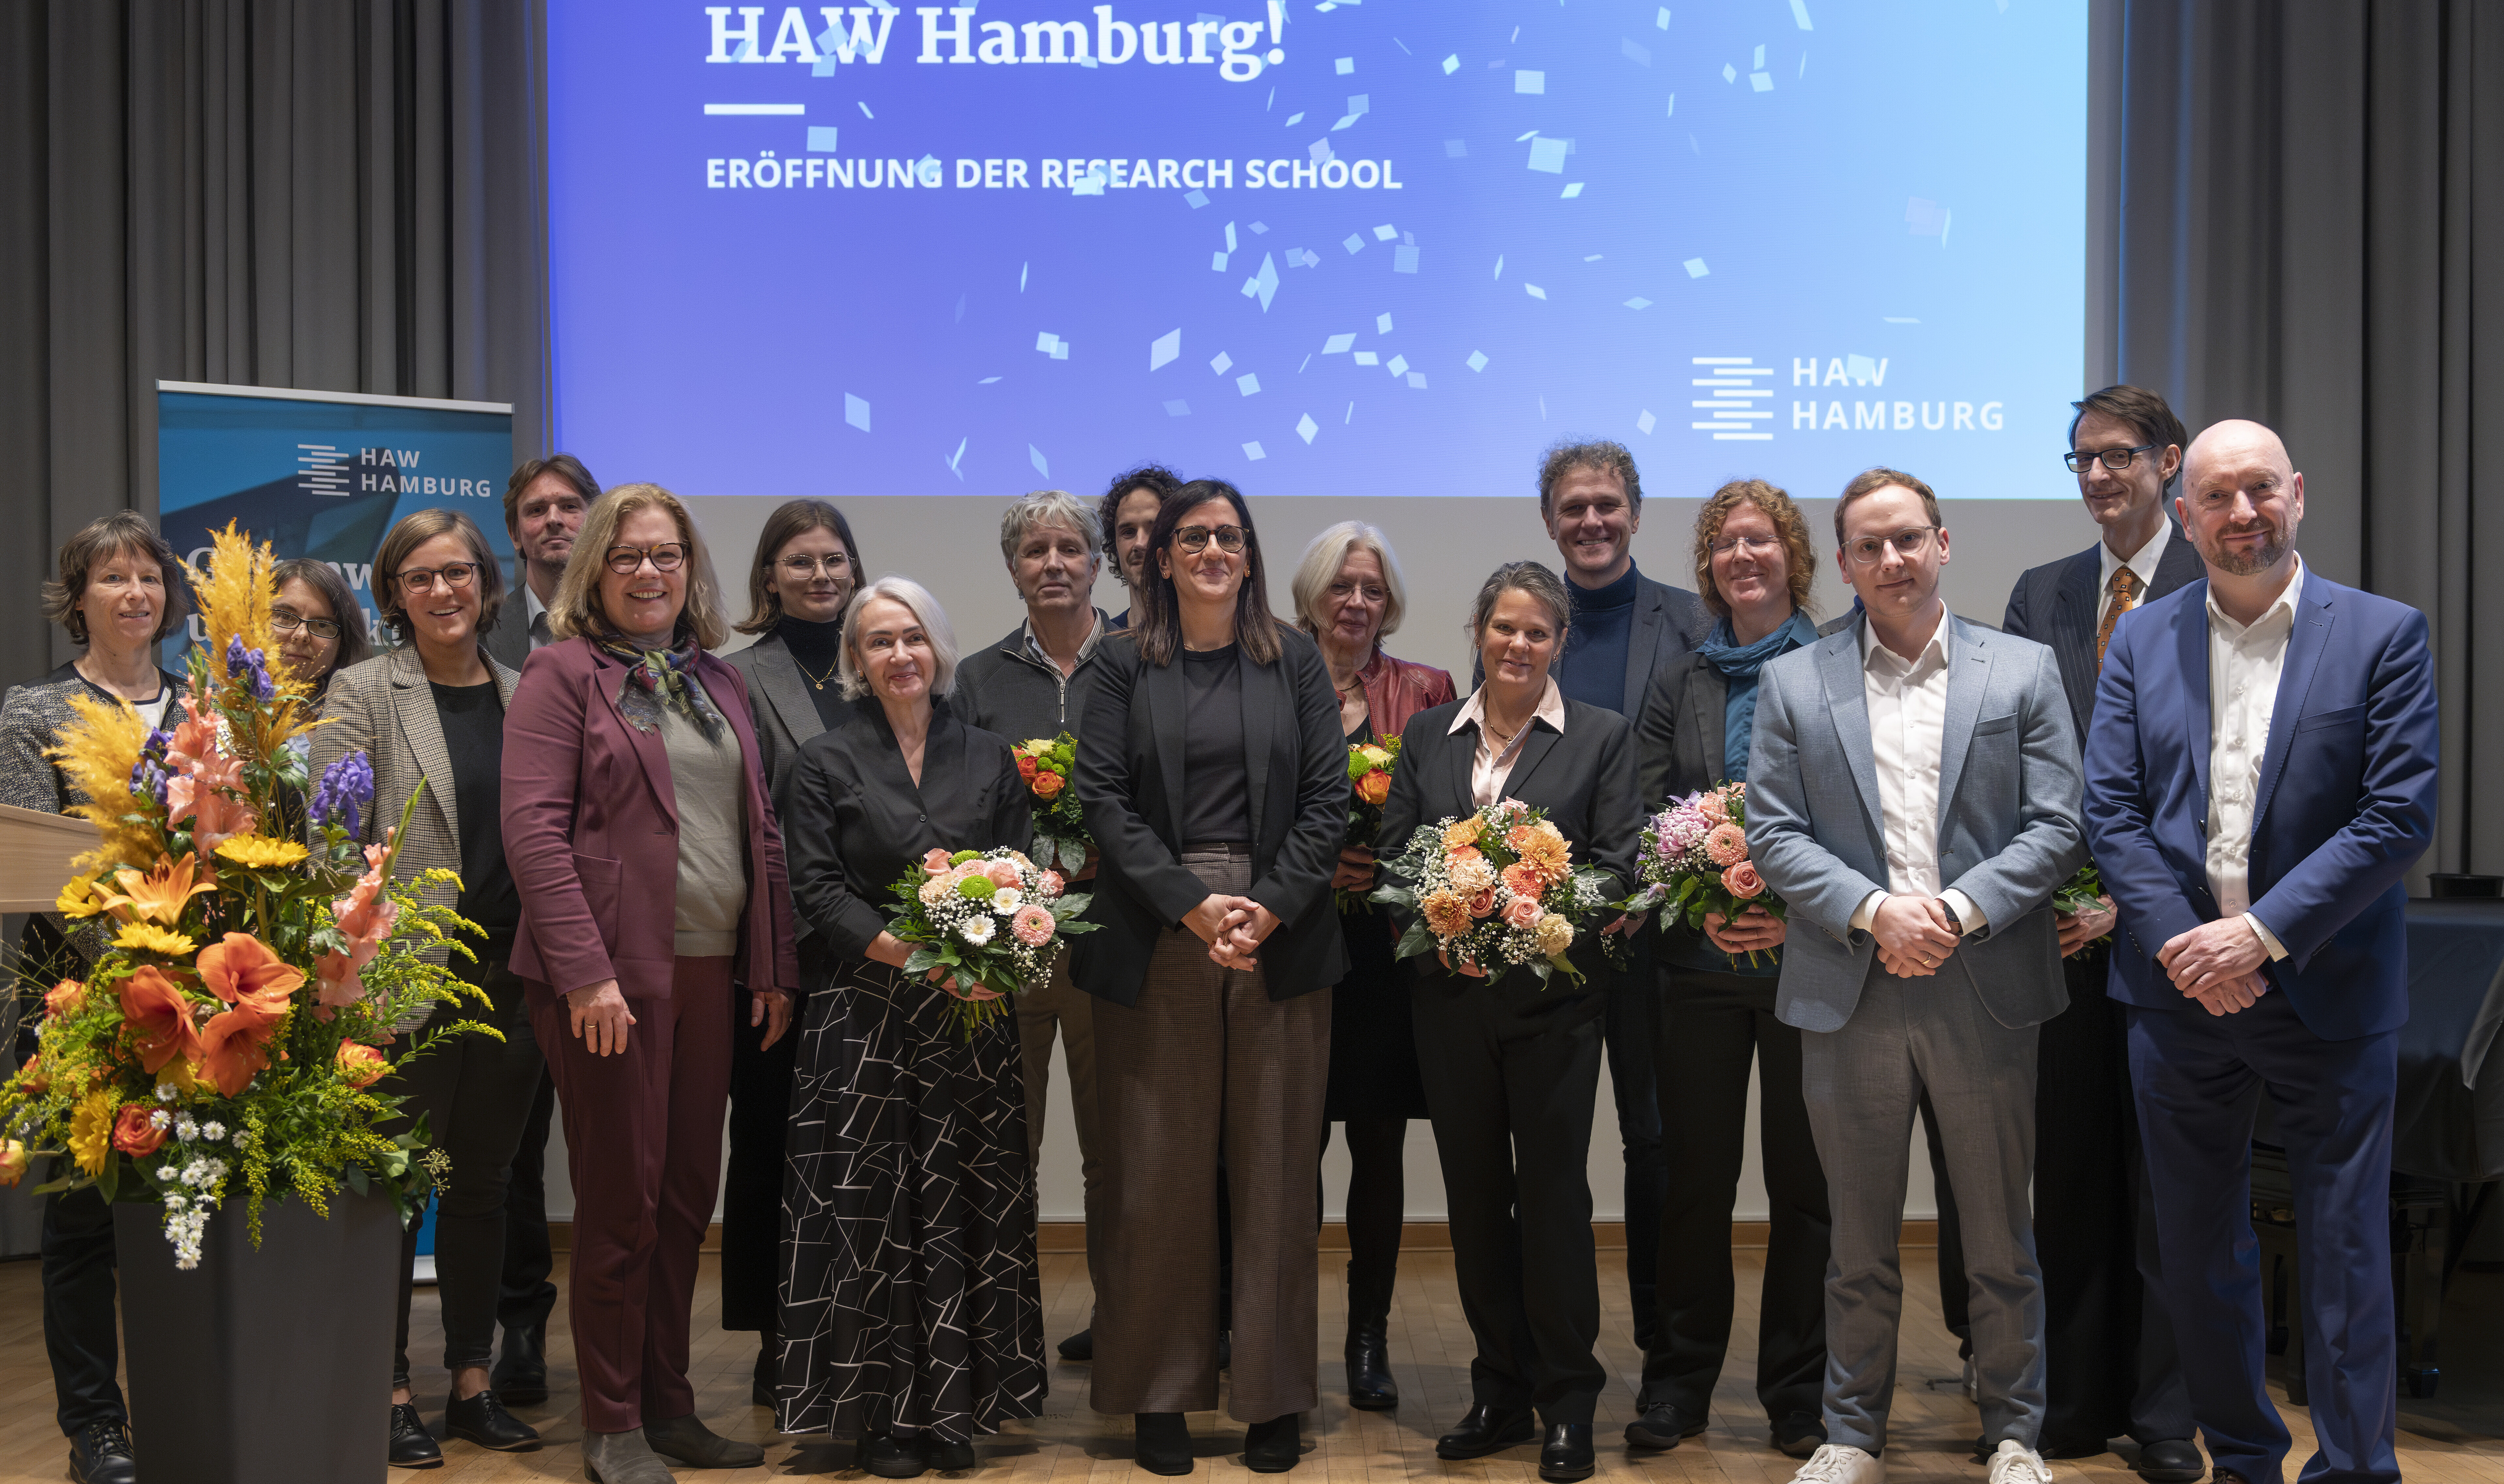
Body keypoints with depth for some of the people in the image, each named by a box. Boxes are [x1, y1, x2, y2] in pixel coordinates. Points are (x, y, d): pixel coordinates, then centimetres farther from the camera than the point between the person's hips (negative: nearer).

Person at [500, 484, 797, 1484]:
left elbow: (761, 829, 16)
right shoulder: (563, 671, -2)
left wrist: (775, 966, 9)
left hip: (710, 970, 6)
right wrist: (586, 971, -18)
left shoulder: (719, 682, 16)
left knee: (688, 1196, 10)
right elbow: (532, 829, -11)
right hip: (611, 975, -6)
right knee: (621, 1200, 1)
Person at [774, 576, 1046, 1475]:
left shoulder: (990, 758, 10)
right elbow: (816, 885, -3)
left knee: (966, 1208, 3)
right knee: (872, 1206, 0)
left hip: (973, 1013, 2)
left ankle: (955, 1405, 13)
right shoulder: (826, 760, 4)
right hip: (868, 1014, -2)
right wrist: (894, 946, -17)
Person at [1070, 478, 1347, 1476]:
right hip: (1156, 940, -1)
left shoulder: (1295, 662, 9)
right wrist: (1194, 905, -12)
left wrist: (1269, 907, -10)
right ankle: (1159, 1394, 14)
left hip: (1281, 937, 1)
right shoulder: (1123, 665, 6)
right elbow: (1104, 798, -2)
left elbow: (1327, 799, 4)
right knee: (1158, 1173, 3)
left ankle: (1273, 1396, 14)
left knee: (1273, 1170, 4)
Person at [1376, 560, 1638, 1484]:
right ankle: (1500, 1395, 21)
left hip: (1554, 996, -3)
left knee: (1554, 1193, 0)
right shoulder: (1427, 735, 10)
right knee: (1475, 1195, 9)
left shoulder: (1602, 736, 2)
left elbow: (1617, 866, -3)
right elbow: (1392, 856, 8)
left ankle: (1568, 1406, 11)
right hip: (1451, 995, 3)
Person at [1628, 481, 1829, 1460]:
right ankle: (1678, 1385, 19)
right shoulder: (1678, 684, 10)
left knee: (1804, 1182, 5)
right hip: (1701, 965, 2)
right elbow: (1646, 820, 5)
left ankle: (1799, 1395, 17)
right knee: (1696, 1178, 7)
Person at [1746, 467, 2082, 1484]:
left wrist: (1957, 910, -14)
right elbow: (1773, 836, 1)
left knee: (2001, 1238, 9)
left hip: (1985, 991, 0)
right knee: (1860, 1239, 10)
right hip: (1850, 996, 1)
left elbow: (2055, 827, 0)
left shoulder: (2024, 671, 6)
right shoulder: (1793, 683, 7)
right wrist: (1873, 911, -13)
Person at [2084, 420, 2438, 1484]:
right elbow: (2109, 810, 1)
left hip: (2329, 997, -3)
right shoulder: (2140, 641, 6)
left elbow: (2401, 815, -10)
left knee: (2345, 1253, 3)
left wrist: (2262, 934, -16)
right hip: (2181, 988, 3)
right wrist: (2182, 941, -12)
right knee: (2196, 1250, 13)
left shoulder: (2384, 635, -2)